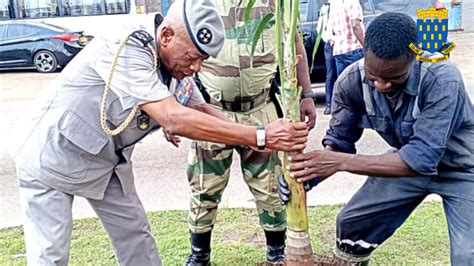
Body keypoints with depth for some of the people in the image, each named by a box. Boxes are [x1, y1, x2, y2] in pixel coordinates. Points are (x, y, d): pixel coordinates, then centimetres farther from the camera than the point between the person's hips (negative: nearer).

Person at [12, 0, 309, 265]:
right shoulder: (126, 47, -34)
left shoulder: (175, 59, -9)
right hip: (54, 157, -7)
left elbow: (199, 109, 1)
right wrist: (260, 137, -41)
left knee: (135, 233, 11)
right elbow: (175, 120, -42)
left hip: (107, 160, 7)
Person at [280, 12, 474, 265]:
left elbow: (424, 157, -39)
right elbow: (340, 139, -11)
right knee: (351, 222, 4)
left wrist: (341, 162, -42)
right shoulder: (351, 81, -22)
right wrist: (309, 171, -30)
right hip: (409, 159, 4)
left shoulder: (442, 78, -36)